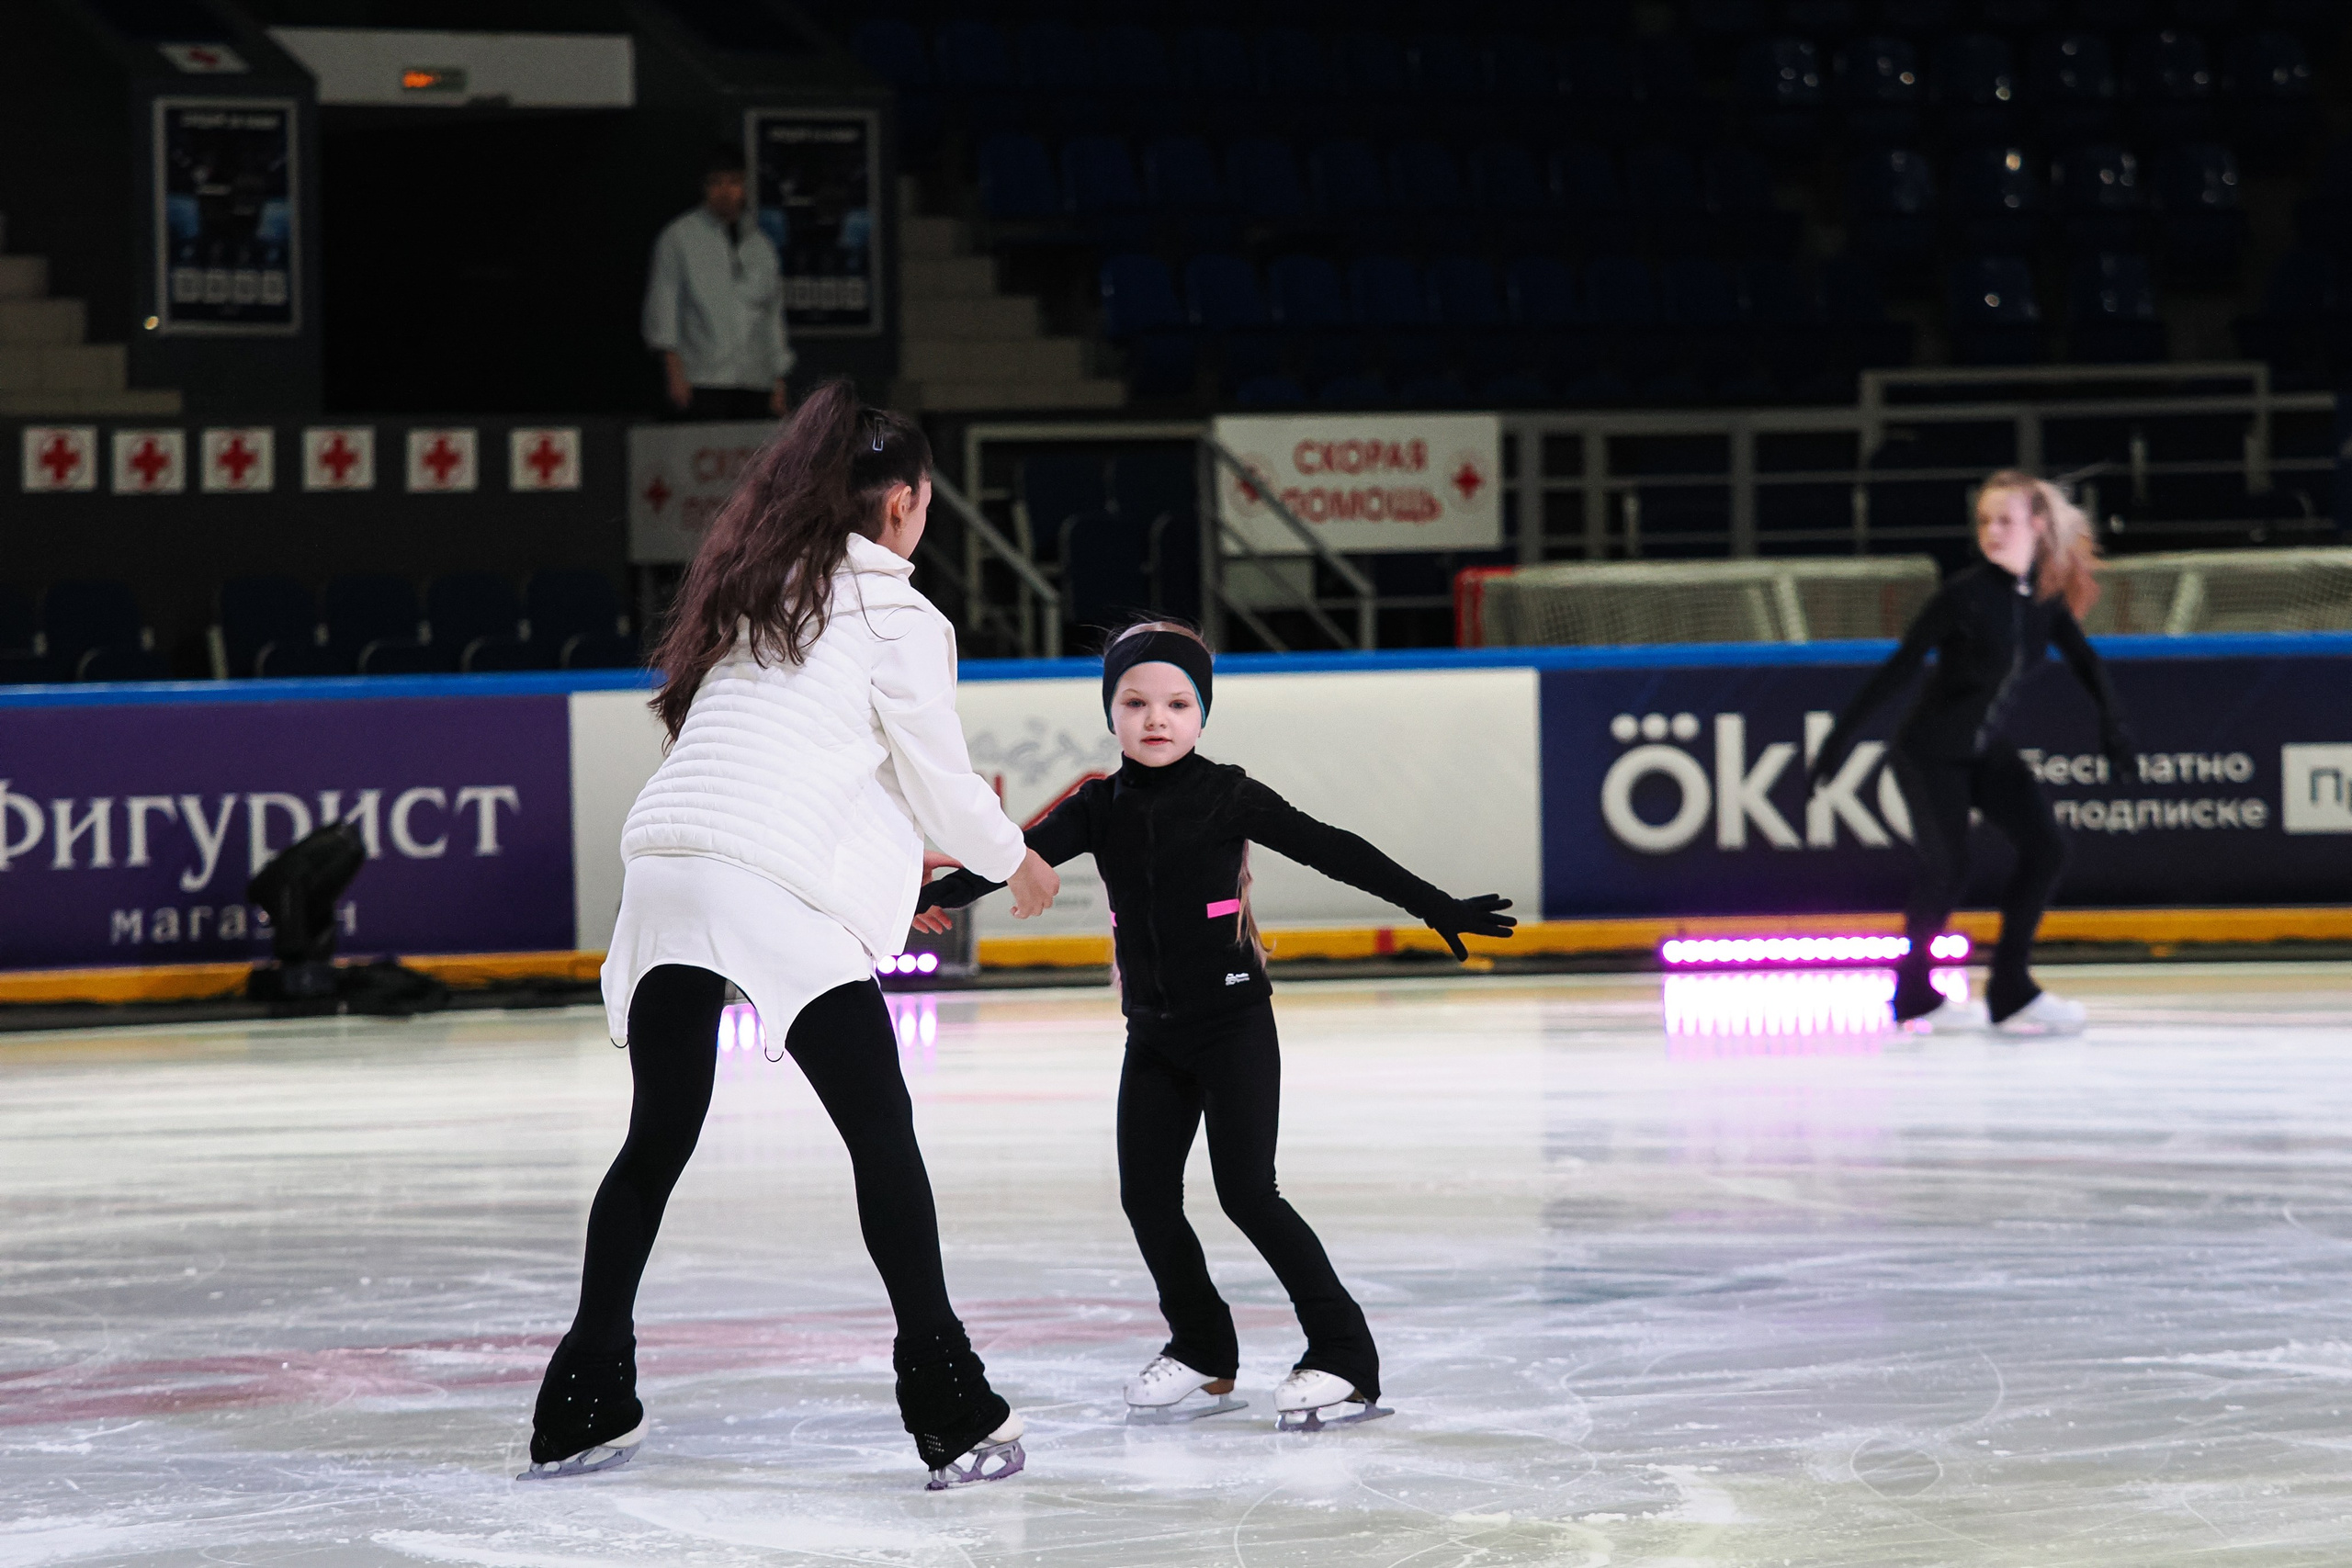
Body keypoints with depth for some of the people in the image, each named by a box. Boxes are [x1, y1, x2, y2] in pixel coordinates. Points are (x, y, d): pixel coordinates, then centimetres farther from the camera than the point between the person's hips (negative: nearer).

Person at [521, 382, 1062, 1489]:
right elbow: (943, 784, 5)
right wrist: (1014, 860, 24)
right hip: (777, 893, -7)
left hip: (663, 868, 7)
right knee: (881, 1135, -1)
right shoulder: (898, 616, 1)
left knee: (659, 1137, 15)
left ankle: (583, 1408, 16)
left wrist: (889, 874, 31)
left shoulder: (752, 588, 22)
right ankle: (949, 1410, -5)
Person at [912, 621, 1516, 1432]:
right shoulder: (1101, 809, 5)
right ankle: (1202, 1354, 21)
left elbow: (1334, 852, -7)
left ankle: (1344, 1355, -6)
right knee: (1147, 1197, 2)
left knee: (1247, 1190, -13)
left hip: (1234, 1022, -5)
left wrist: (1439, 908, -9)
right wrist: (928, 899, -8)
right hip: (1153, 1035, 5)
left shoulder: (1227, 796, -7)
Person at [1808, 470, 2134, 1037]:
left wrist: (2113, 729, 0)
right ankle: (1913, 993, 6)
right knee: (1947, 866, -14)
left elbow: (2084, 660, 11)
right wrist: (1837, 742, -18)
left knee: (2045, 848, -5)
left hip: (1989, 750, 6)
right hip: (1931, 750, -6)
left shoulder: (2045, 597, -3)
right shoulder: (1967, 593, -20)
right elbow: (1897, 669, -17)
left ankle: (2010, 989, 5)